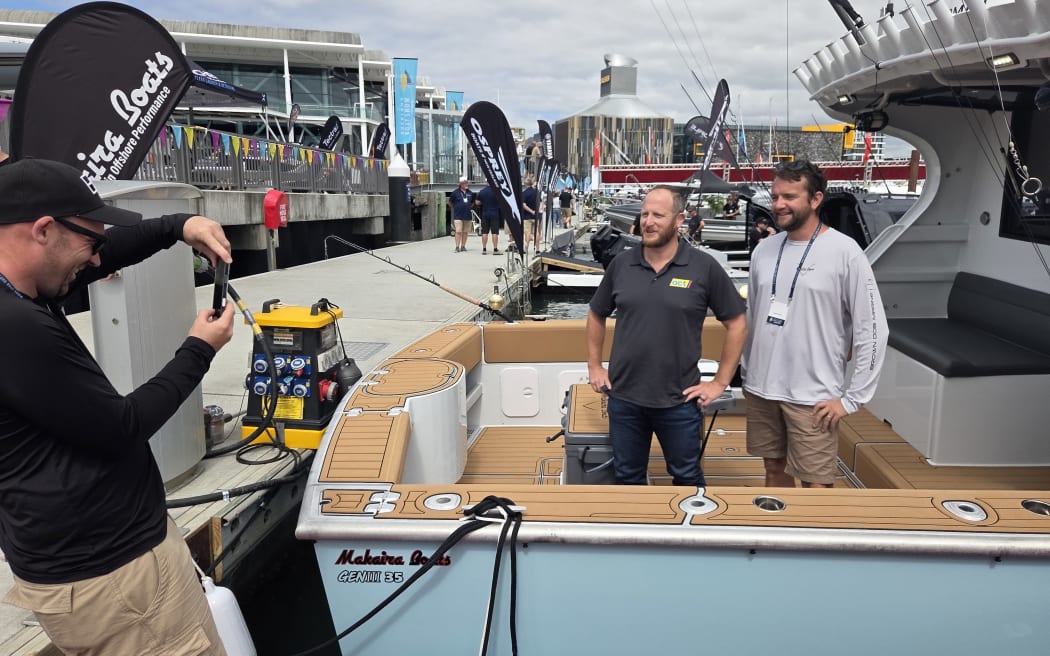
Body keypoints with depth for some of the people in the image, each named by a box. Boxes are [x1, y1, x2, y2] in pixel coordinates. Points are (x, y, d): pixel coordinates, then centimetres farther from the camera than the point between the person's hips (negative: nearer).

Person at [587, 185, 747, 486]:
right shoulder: (621, 264, 1)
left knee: (687, 478, 15)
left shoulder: (705, 267, -7)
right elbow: (597, 315, 15)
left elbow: (736, 323, -1)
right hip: (623, 397, 3)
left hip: (679, 401, -2)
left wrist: (720, 382, -3)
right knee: (628, 478, 17)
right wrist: (594, 366, 9)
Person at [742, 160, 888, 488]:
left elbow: (872, 330, -10)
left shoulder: (844, 252, -11)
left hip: (812, 396, -5)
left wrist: (852, 398, -11)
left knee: (816, 482, 3)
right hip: (761, 389, 5)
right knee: (774, 469, 17)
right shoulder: (764, 249, 5)